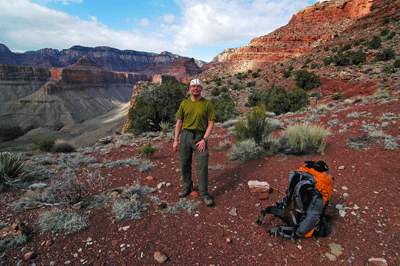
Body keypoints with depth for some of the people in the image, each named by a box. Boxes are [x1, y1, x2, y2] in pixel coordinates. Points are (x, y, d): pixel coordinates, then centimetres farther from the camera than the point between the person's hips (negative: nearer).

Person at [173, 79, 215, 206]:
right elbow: (179, 122, 11)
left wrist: (204, 139, -12)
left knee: (202, 165, -6)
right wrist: (176, 140, 5)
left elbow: (211, 124, -2)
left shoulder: (207, 104, 1)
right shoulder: (184, 104, 10)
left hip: (200, 136, -3)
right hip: (185, 135, 3)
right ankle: (187, 187, 31)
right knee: (184, 164, 10)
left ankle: (204, 194, 6)